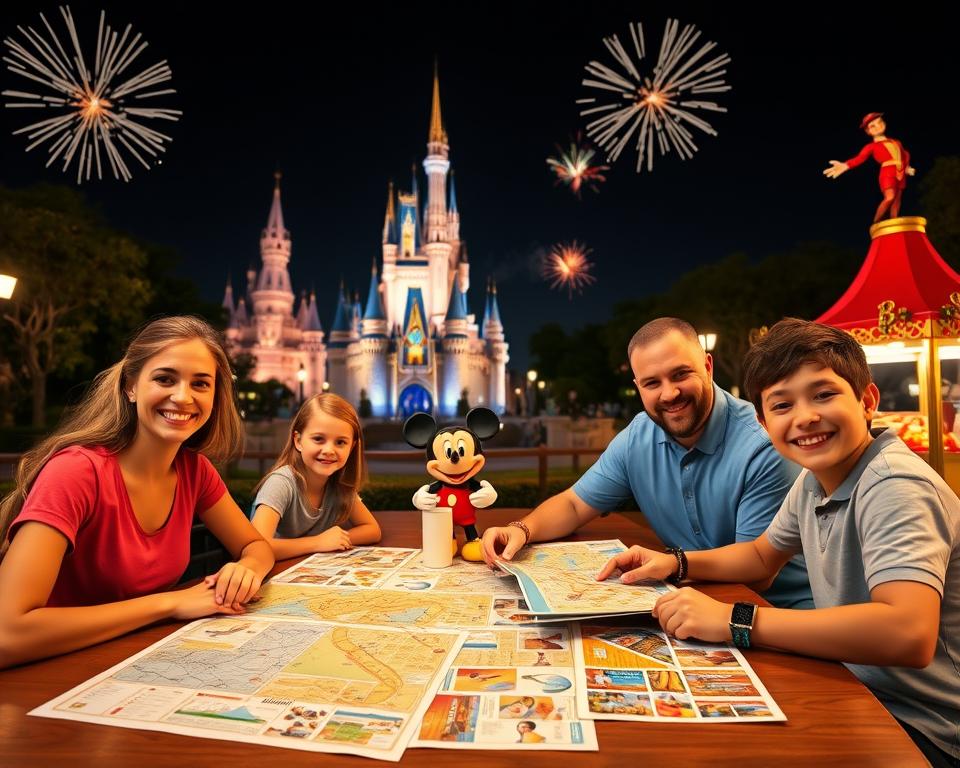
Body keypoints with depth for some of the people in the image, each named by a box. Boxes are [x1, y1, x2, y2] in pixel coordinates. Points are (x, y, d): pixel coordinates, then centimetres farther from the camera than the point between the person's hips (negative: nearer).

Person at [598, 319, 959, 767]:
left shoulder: (894, 486, -26)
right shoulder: (814, 479, 0)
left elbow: (910, 634, -39)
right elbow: (763, 555, 15)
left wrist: (735, 620, -36)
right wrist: (675, 563, -2)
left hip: (923, 731, -7)